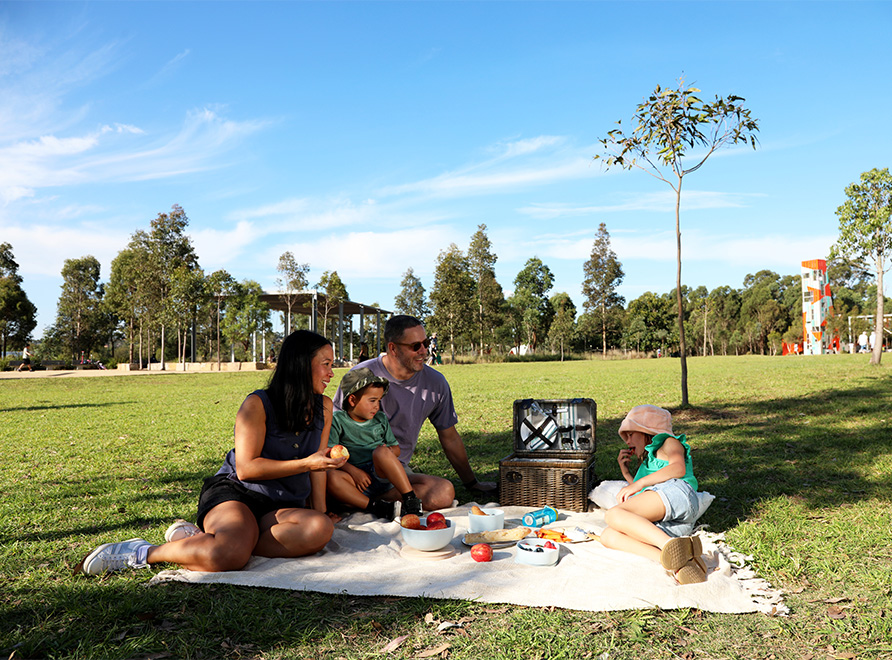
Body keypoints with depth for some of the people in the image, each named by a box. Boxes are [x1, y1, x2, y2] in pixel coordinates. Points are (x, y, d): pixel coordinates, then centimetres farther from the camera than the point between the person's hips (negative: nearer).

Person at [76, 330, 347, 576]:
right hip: (233, 493, -6)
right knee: (229, 555, -40)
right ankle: (141, 553, -12)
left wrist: (320, 512, 8)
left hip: (279, 507, 6)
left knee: (320, 530, -32)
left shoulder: (324, 407, 9)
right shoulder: (258, 404, -8)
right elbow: (246, 469, -13)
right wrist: (304, 464, -17)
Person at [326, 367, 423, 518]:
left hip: (382, 474, 2)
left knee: (382, 452, -32)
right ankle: (376, 507, -36)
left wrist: (389, 452, -5)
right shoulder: (337, 420, 3)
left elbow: (396, 447, 20)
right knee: (332, 477, -33)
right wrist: (353, 471, -18)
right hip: (358, 478, -1)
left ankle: (411, 500, -33)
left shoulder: (380, 419, 16)